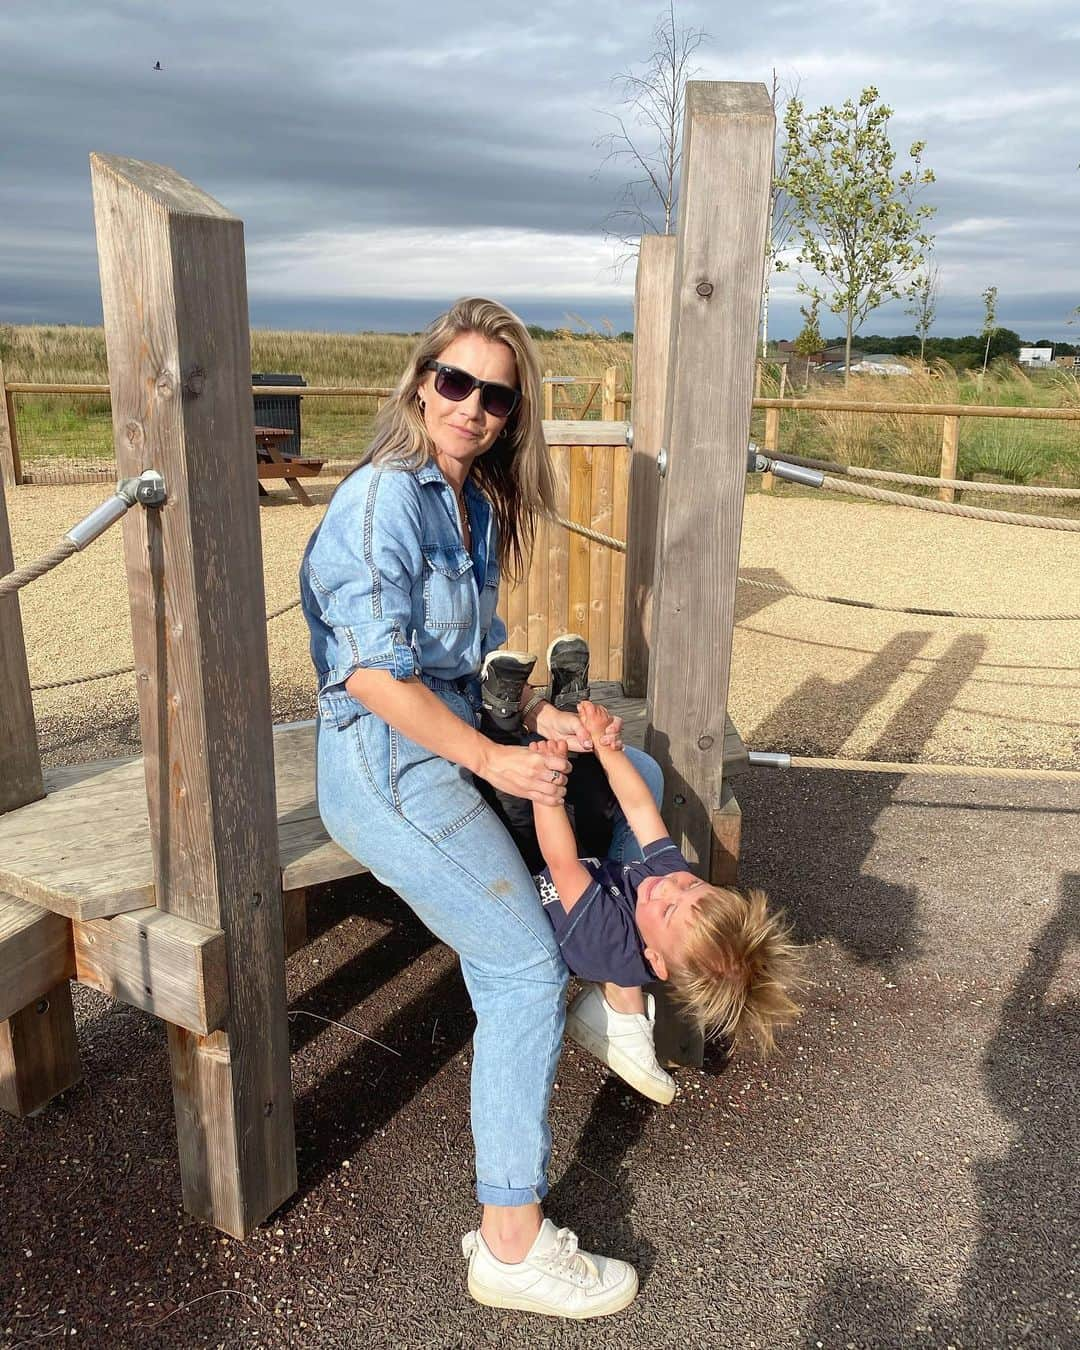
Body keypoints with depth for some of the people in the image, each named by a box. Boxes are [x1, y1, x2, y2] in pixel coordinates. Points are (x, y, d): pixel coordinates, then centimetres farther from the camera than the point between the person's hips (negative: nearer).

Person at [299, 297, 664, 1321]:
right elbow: (376, 676, -23)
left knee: (632, 773, 18)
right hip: (386, 765, -9)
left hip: (460, 735, 9)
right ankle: (511, 1241, 0)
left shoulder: (478, 502, 11)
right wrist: (494, 760, -19)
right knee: (526, 969, -12)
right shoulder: (384, 498, -16)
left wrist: (536, 716, 2)